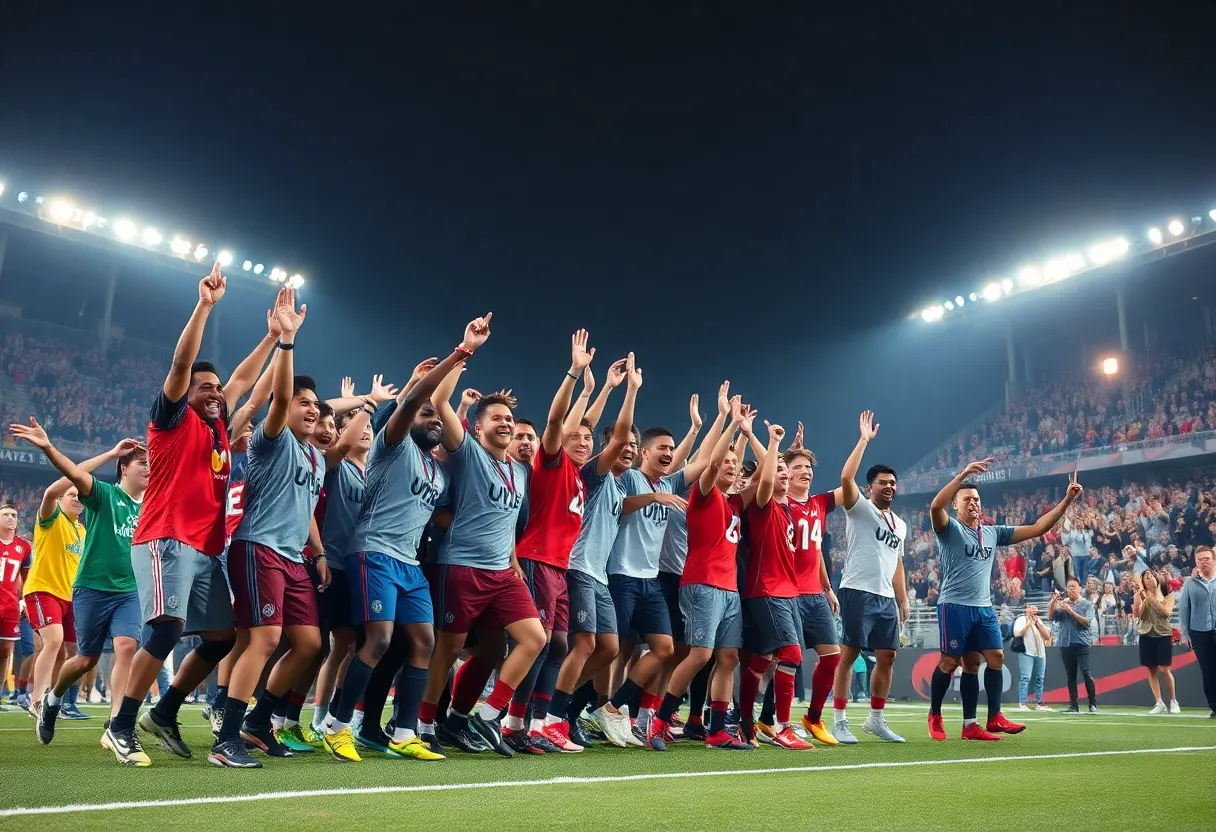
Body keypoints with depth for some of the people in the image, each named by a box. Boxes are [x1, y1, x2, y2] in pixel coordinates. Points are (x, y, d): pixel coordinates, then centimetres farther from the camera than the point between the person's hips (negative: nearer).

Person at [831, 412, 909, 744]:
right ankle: (839, 721, -1)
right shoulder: (859, 508, -1)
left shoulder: (900, 524, 21)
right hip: (858, 591, -7)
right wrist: (865, 439, -15)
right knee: (849, 653, -6)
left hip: (887, 597, 8)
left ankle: (875, 719, 22)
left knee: (887, 657, 9)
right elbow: (846, 477, -19)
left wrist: (903, 600, 18)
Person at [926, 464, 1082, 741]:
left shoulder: (993, 532, 14)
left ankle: (994, 719, 6)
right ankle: (934, 715, 15)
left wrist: (1067, 500, 4)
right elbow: (935, 506, -26)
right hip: (954, 606, -6)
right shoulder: (950, 529, -3)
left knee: (996, 657, -1)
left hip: (984, 608, 6)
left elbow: (1036, 529, 12)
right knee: (950, 662, -2)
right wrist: (963, 474, -34)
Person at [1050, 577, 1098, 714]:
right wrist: (1053, 601, -11)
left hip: (1081, 644, -4)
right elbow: (1051, 616, 1)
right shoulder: (1062, 604, 12)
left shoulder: (1087, 604, 3)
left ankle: (1093, 704, -4)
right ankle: (1073, 706, 8)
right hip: (1066, 644, 4)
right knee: (1070, 676, 5)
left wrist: (1071, 611, -17)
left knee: (1086, 673, -12)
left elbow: (1087, 621, -10)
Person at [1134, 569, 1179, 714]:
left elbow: (1166, 612, -11)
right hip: (1146, 635, 2)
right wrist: (1140, 599, -9)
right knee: (1151, 670, 2)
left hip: (1163, 635, -2)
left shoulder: (1167, 595, 3)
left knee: (1164, 669, -7)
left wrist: (1154, 599, -12)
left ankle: (1173, 701, 9)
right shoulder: (1141, 596, 8)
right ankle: (1159, 703, 9)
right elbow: (1137, 615, 1)